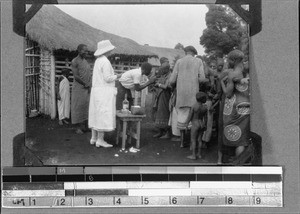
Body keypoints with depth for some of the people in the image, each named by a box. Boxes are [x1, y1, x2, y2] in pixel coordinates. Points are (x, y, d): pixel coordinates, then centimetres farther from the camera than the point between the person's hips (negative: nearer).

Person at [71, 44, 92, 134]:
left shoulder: (85, 61, 14)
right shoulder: (74, 62, -9)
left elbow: (89, 75, 14)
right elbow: (76, 76, -14)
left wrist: (89, 85, -2)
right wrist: (85, 84, -9)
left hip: (87, 89, 7)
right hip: (79, 87, -7)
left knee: (86, 106, 7)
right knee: (78, 107, -2)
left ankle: (85, 126, 13)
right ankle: (78, 127, 3)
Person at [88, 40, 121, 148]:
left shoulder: (98, 61, 14)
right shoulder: (105, 62, -15)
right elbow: (107, 78, -18)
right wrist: (116, 76, -2)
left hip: (96, 90, 10)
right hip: (104, 91, -10)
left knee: (96, 114, 12)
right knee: (103, 115, -7)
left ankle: (94, 138, 15)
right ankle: (100, 140, -6)